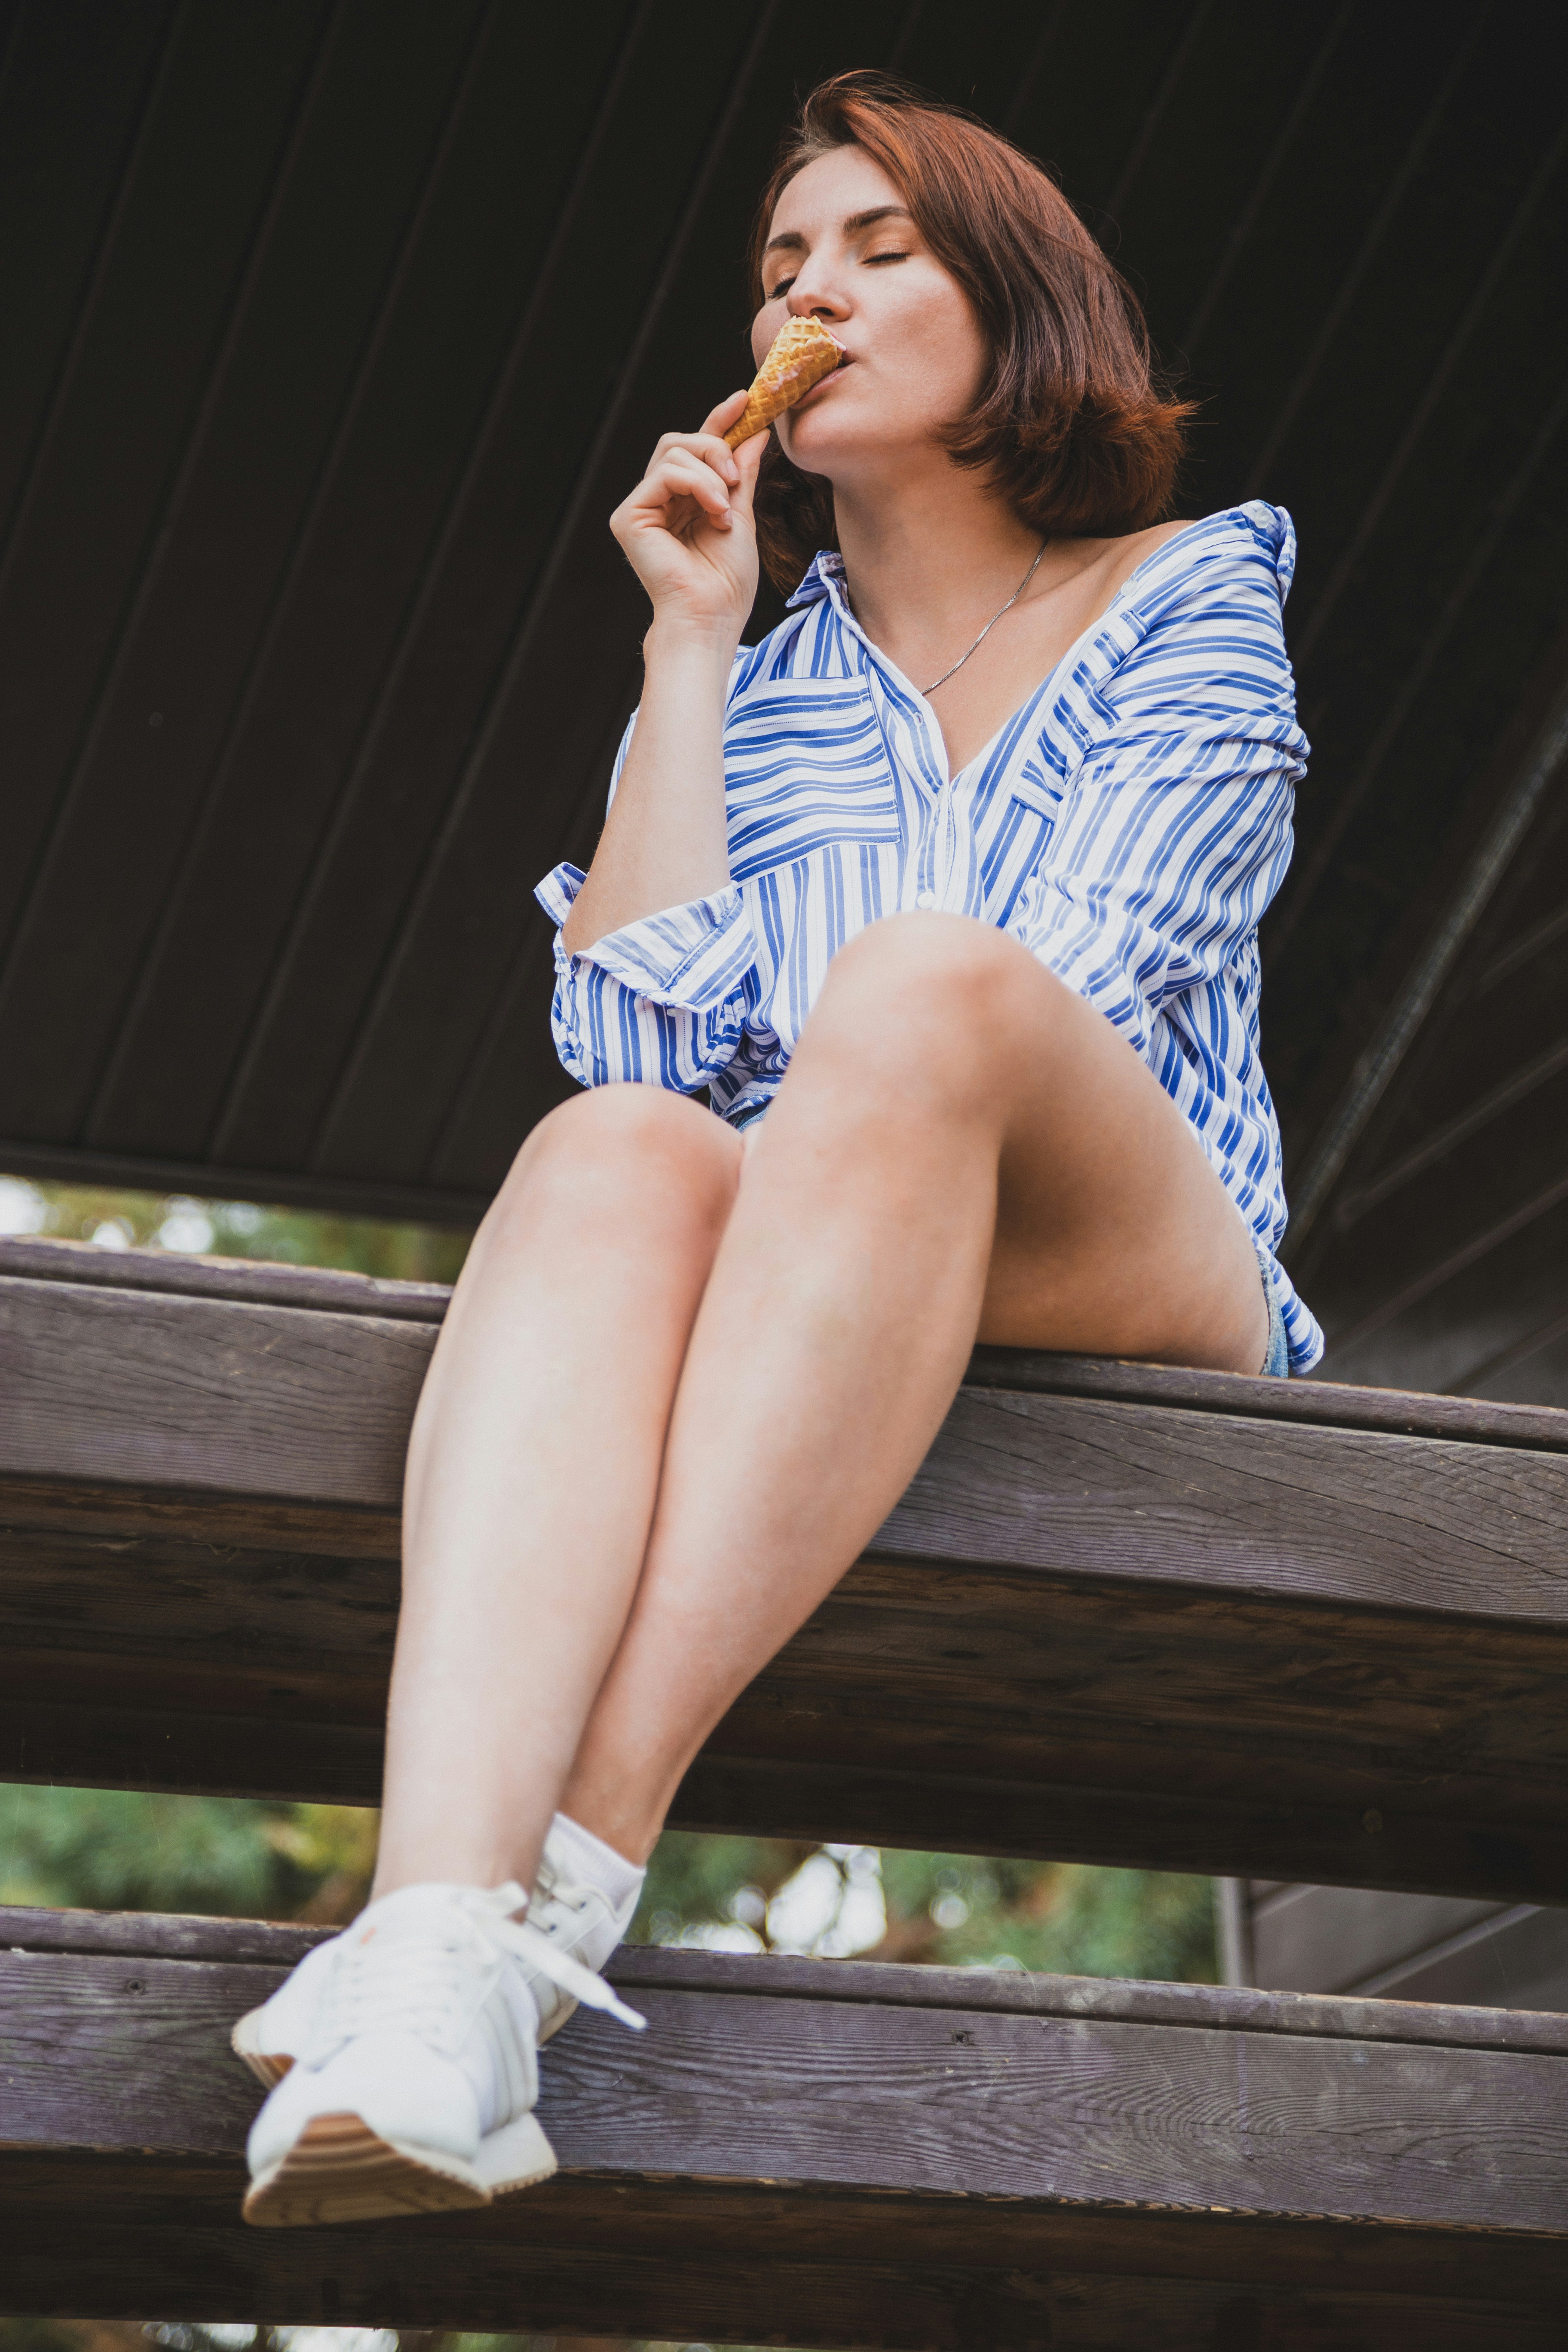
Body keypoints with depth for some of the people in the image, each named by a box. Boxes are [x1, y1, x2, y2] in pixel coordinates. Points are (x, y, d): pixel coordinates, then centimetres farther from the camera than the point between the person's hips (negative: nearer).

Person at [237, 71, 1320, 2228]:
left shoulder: (1193, 599, 17)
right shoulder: (754, 684, 25)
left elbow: (1082, 996, 0)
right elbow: (636, 1035, 6)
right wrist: (690, 640, 7)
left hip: (1135, 1278, -2)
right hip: (805, 1290, 2)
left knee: (921, 982, -36)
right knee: (613, 1151, -35)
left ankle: (582, 1856, -48)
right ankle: (435, 1970, -59)